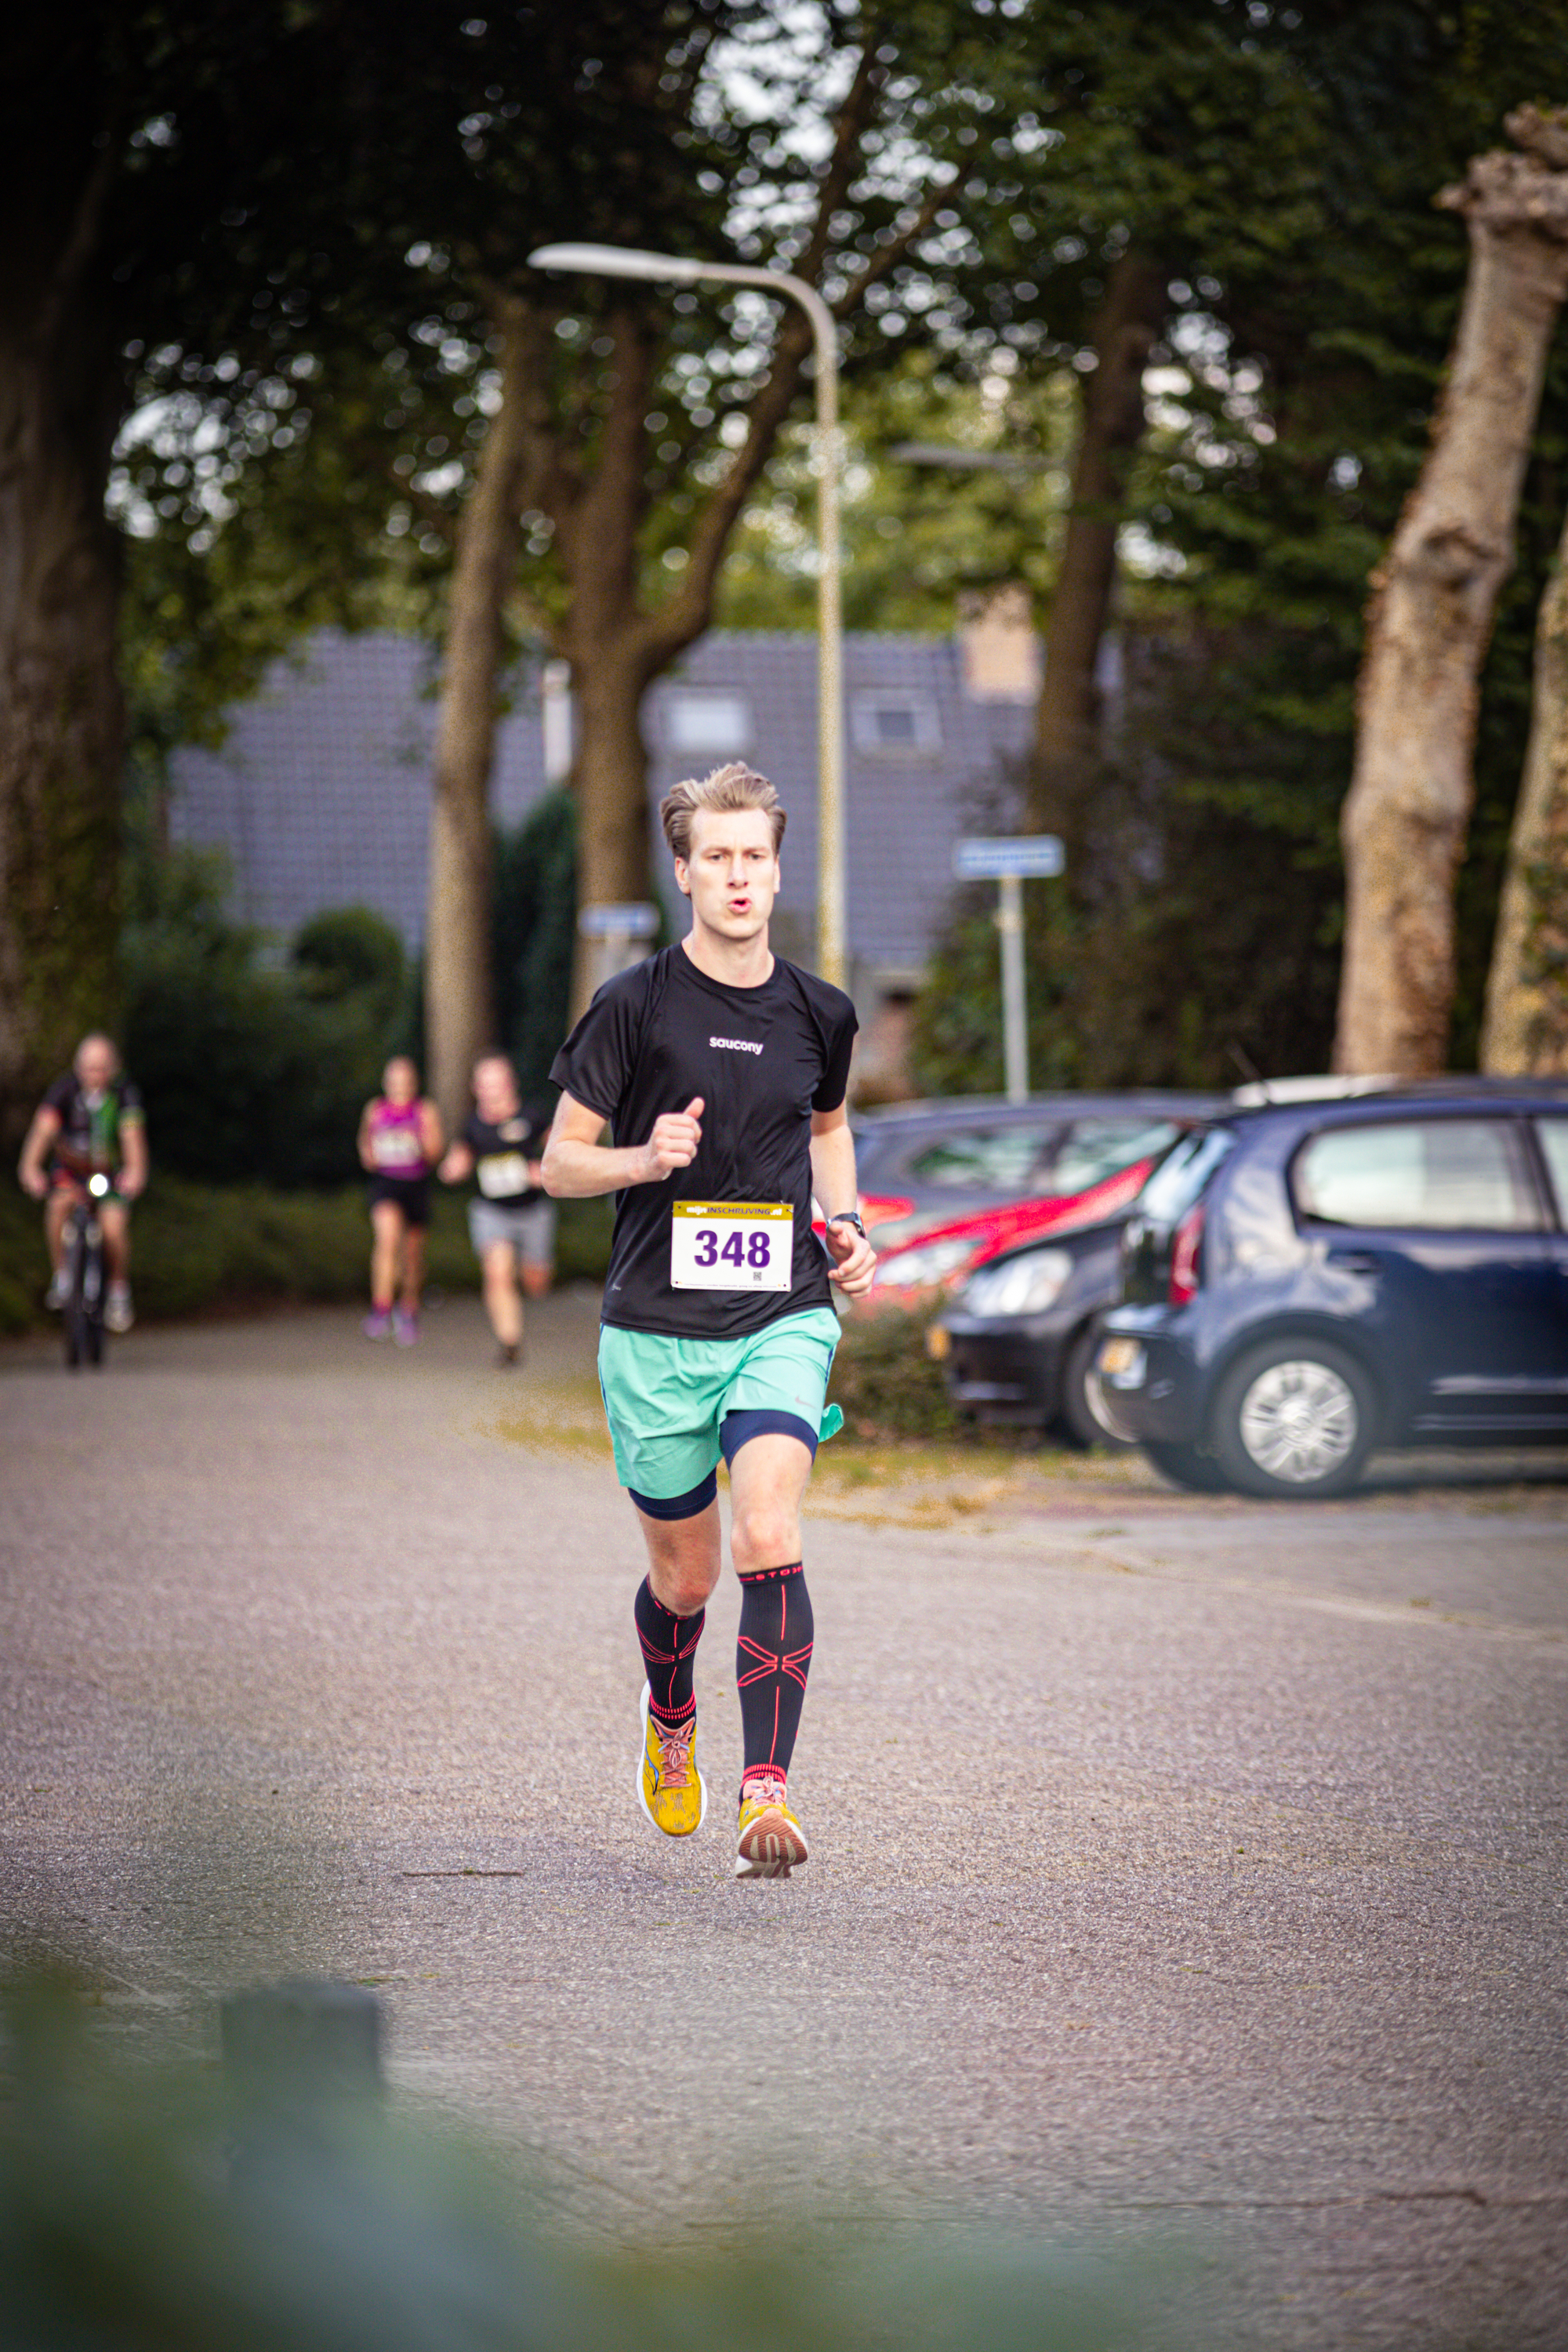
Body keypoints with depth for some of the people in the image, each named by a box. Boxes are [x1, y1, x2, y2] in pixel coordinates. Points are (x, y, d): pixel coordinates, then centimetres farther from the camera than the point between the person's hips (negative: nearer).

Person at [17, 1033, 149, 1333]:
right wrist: (30, 1167, -46)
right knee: (61, 1202, -30)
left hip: (110, 1173, 0)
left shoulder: (124, 1093, -18)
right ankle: (60, 1275, -13)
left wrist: (135, 1170, -50)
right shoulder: (65, 1089, -18)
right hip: (70, 1167, 0)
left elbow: (132, 1134, -31)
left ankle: (119, 1291, 5)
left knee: (114, 1228, -20)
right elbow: (44, 1128, -29)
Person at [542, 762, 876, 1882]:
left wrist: (846, 1225, 10)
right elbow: (560, 1161, 1)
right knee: (684, 1576, 10)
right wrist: (646, 1160, -19)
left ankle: (768, 1792, -22)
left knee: (768, 1541, -21)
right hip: (657, 1332, -1)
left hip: (783, 1322, 1)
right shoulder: (635, 1005, -4)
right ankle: (670, 1718, 44)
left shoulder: (818, 1014, 6)